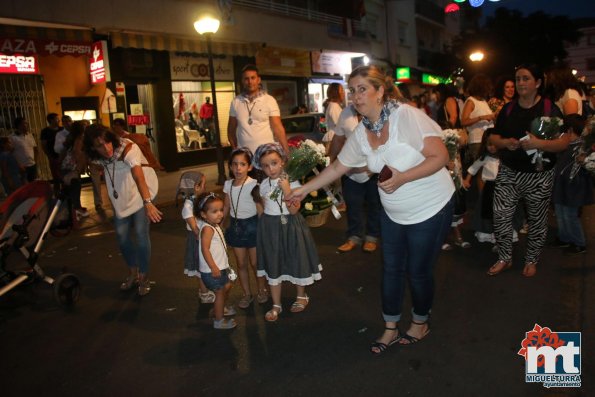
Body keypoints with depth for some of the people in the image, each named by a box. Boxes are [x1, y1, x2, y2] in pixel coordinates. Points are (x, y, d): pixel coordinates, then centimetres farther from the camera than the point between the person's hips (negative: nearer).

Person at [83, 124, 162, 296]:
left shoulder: (127, 148, -32)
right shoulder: (96, 157, -12)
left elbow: (139, 177, -46)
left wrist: (148, 203, -57)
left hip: (142, 191, -6)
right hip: (120, 195, 6)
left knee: (141, 233, -11)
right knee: (121, 234, 4)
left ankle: (144, 276, 6)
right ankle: (133, 271, 26)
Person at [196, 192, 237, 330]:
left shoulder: (215, 226, 7)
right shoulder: (207, 229, -23)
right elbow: (205, 249, -29)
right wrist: (213, 267, -31)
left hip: (220, 267, 10)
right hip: (212, 270, -9)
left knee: (227, 286, 24)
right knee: (220, 292, 2)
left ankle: (221, 308, 46)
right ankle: (219, 321, 15)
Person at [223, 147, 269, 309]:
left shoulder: (253, 185, -17)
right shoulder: (228, 184, 0)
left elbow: (260, 210, -15)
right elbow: (226, 207, 10)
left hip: (251, 225, -5)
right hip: (235, 225, 5)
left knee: (255, 262, 8)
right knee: (241, 263, 14)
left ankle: (262, 290, 32)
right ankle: (247, 294, 30)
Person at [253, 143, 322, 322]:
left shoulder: (292, 182, -13)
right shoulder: (264, 184, 1)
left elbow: (294, 209, -21)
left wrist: (286, 190, -29)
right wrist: (267, 221, 1)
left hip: (290, 226, -4)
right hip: (270, 227, 4)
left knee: (296, 261, 11)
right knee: (273, 265, 9)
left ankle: (301, 296, 37)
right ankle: (276, 305, 23)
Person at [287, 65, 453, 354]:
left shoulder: (407, 116, -22)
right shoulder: (361, 132, -3)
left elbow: (440, 157, -23)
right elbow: (337, 167, 8)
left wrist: (403, 177, -32)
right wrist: (305, 189, 9)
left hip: (430, 209, -6)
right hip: (393, 212, 6)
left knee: (418, 271, 7)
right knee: (391, 268, 12)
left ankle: (421, 323, 35)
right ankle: (391, 329, 31)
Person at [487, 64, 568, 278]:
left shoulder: (550, 108, -6)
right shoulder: (508, 108, 5)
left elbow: (563, 142, -10)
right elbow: (494, 137, 8)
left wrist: (539, 143, -27)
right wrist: (505, 142, -14)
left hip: (539, 176, -2)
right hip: (508, 172, 2)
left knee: (537, 220, 11)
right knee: (500, 217, -2)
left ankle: (531, 260, 32)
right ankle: (504, 258, 19)